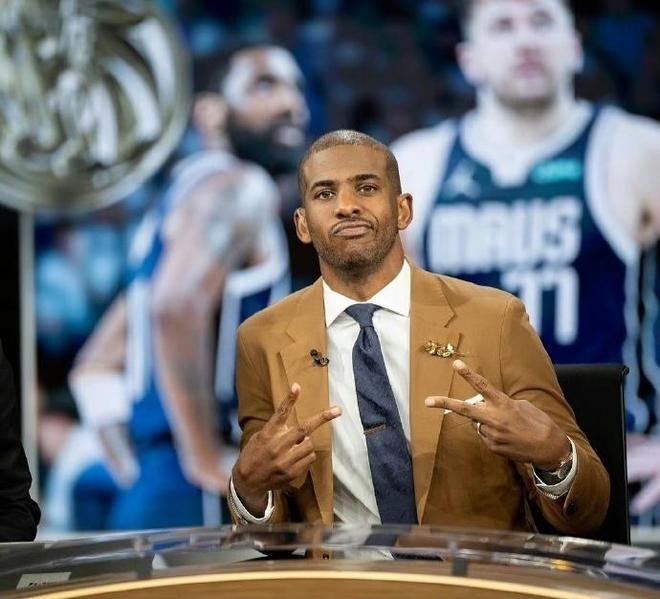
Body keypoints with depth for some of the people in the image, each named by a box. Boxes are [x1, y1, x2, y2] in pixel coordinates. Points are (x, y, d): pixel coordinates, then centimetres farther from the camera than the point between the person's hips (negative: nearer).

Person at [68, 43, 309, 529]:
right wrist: (206, 459, -19)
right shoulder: (239, 187, -6)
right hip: (197, 506, -10)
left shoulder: (183, 199, 22)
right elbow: (176, 307, -26)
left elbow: (96, 369, 25)